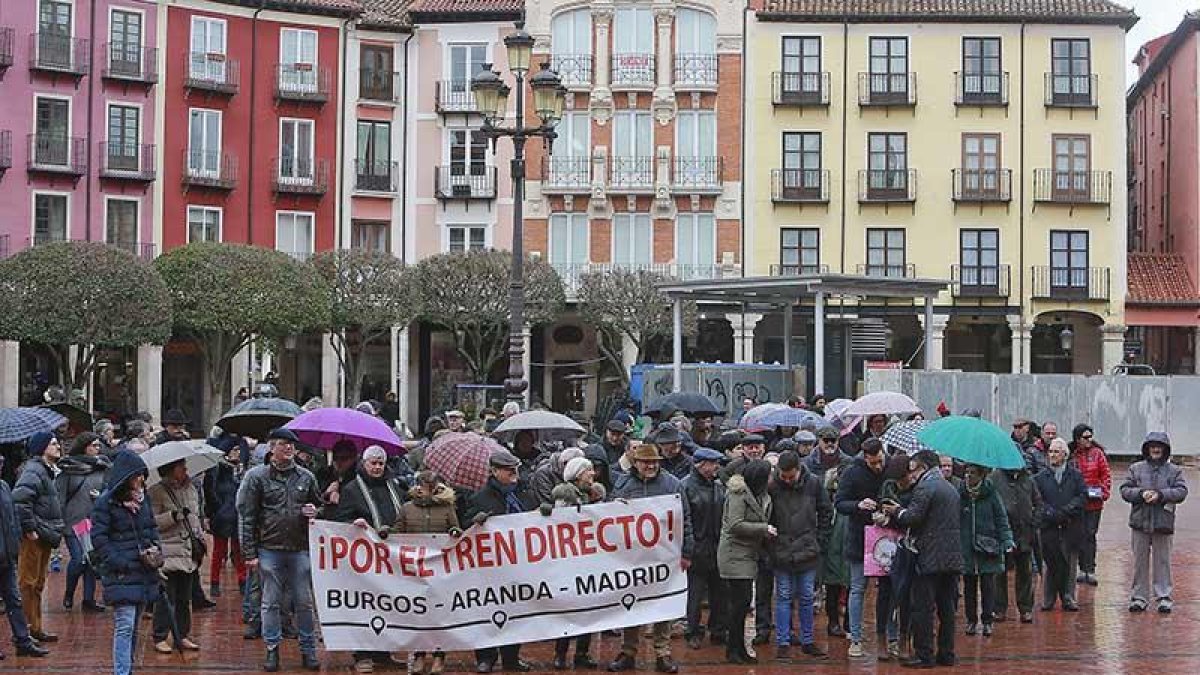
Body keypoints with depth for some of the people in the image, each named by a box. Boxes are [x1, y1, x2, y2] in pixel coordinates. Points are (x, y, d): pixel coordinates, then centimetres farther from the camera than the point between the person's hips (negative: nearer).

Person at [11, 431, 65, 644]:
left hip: (44, 537, 10)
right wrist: (29, 529, -25)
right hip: (33, 538, -10)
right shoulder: (34, 471, -15)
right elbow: (20, 499, -28)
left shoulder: (48, 471, 17)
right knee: (28, 584, -6)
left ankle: (36, 627, 25)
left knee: (38, 584, 16)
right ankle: (23, 629, -3)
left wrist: (53, 531, 17)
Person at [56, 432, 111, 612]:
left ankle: (89, 599, 15)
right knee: (78, 560, -9)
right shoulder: (68, 468, -2)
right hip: (73, 522, -4)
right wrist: (59, 521, -8)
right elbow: (58, 494, -3)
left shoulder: (103, 468, 7)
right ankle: (68, 595, 15)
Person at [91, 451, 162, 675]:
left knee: (134, 627, 14)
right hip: (121, 573, -7)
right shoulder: (106, 501, -9)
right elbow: (98, 537, -11)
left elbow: (152, 527, 22)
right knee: (125, 626, -14)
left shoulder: (142, 497, 12)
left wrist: (156, 549, 4)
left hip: (143, 570, 7)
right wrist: (118, 562, -17)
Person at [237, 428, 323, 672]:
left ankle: (308, 650, 15)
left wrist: (314, 511, -4)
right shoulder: (257, 476, -2)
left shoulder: (306, 477, 8)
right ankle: (272, 650, 15)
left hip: (300, 550, 2)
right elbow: (246, 517, -3)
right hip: (269, 550, -2)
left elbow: (318, 505, 22)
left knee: (304, 603, 6)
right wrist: (250, 553, -7)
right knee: (271, 603, 5)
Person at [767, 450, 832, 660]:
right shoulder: (771, 486, -10)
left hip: (808, 552, 2)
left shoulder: (813, 483, -4)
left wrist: (819, 540, 4)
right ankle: (782, 642, 9)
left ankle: (807, 641, 18)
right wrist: (770, 543, -4)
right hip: (781, 553, -2)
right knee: (783, 597, 4)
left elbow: (826, 512, 7)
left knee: (807, 597, 9)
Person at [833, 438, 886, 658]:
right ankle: (855, 639, 8)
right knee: (858, 589, 3)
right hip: (859, 539, -2)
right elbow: (838, 504, -8)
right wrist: (858, 505, -27)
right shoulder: (851, 474, -7)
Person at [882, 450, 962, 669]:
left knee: (923, 608, -3)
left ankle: (924, 655, -2)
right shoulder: (951, 488, 19)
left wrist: (897, 511, 1)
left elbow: (913, 517, -19)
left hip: (930, 558, -9)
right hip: (952, 558, 9)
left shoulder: (925, 487, -10)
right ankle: (946, 654, 15)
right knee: (947, 608, 12)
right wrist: (901, 510, 20)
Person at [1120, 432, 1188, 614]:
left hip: (1163, 523, -1)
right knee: (1140, 561, 6)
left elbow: (1181, 491, -5)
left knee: (1162, 561, 3)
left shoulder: (1174, 471, 5)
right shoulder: (1136, 468, 8)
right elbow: (1125, 490, 3)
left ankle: (1164, 597, 9)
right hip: (1139, 523, 1)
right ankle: (1139, 597, 13)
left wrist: (1160, 495, -17)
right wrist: (1141, 493, -14)